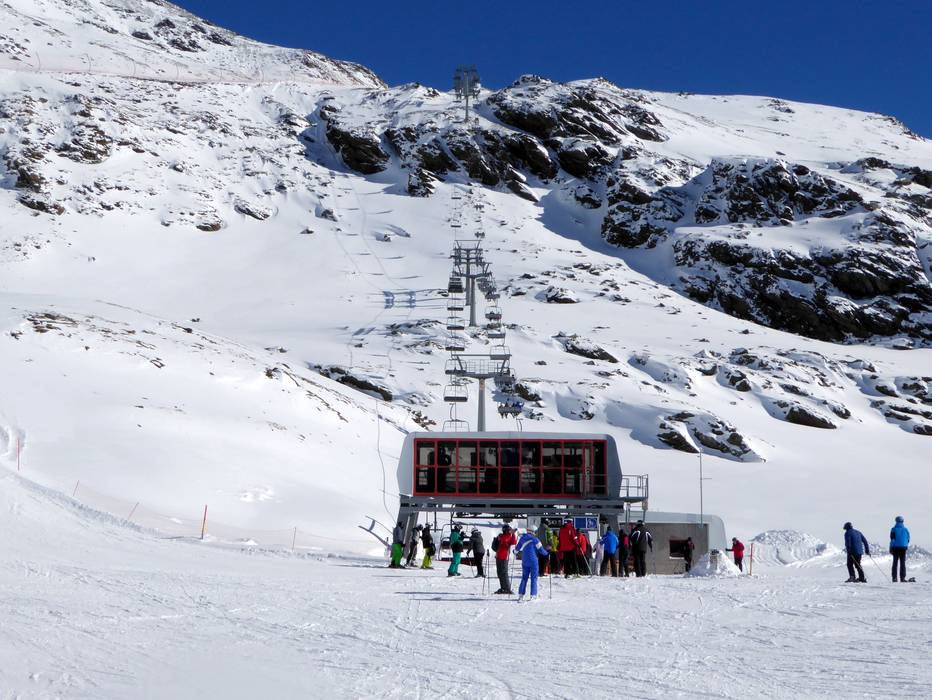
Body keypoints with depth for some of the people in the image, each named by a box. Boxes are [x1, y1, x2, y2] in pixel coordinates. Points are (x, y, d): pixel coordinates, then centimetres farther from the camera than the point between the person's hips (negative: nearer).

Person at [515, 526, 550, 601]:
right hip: (533, 561, -5)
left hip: (524, 561, 5)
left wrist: (515, 552, 37)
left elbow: (517, 548, 15)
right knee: (534, 578, 1)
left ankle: (521, 594, 9)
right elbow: (540, 549, -10)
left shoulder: (522, 538, 5)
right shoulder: (534, 539, -11)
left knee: (524, 578, 13)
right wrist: (547, 553, 7)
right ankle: (533, 595, -2)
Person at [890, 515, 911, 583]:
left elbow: (892, 539, -7)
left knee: (895, 563, 3)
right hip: (903, 548, 1)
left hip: (895, 548, -1)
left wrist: (891, 549, -4)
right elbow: (908, 539, 8)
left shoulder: (894, 529, -3)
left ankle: (894, 578, -2)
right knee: (903, 563, 5)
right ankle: (902, 578, 0)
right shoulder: (905, 529, 5)